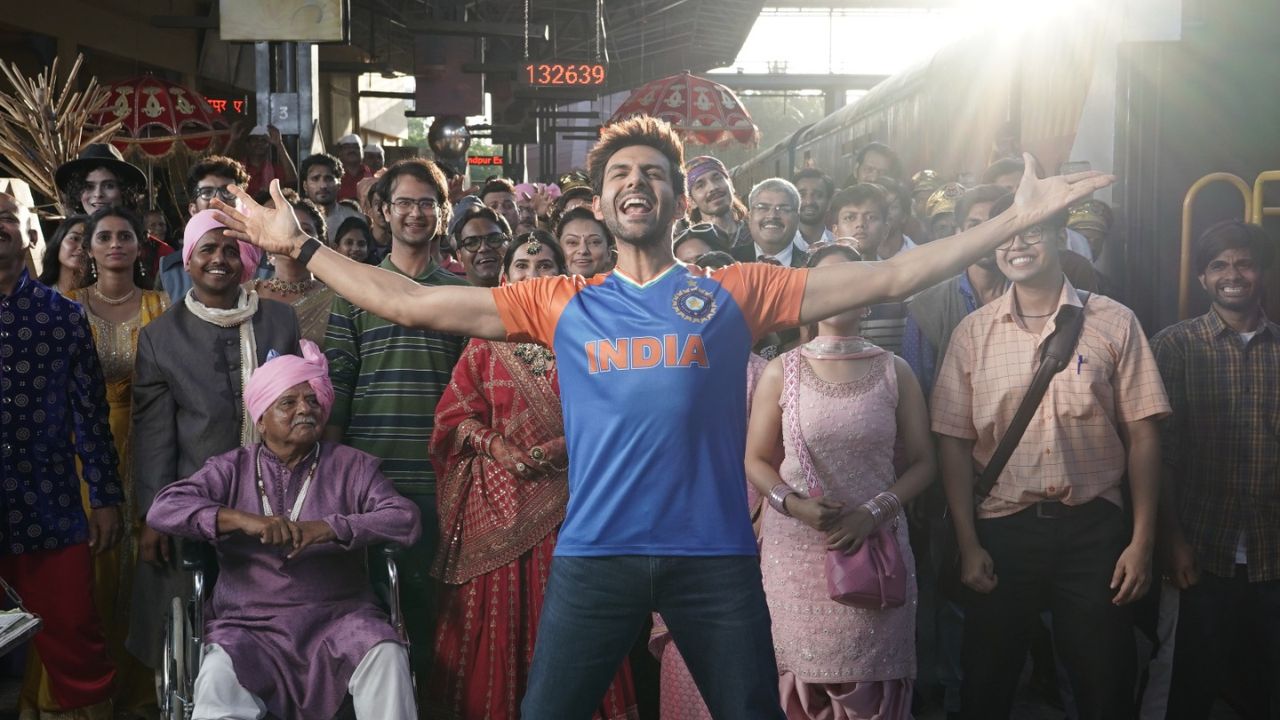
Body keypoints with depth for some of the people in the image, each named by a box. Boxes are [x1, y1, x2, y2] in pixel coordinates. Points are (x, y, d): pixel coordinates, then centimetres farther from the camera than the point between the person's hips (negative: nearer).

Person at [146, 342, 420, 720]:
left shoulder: (351, 466, 8)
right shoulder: (232, 469, 9)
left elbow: (405, 520, -6)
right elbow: (163, 509, -4)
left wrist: (331, 528, -21)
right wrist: (241, 520, -19)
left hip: (338, 618, 1)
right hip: (251, 625, 0)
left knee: (386, 657, -28)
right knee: (219, 680, -32)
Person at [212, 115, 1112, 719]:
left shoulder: (735, 293, 5)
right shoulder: (561, 304, 8)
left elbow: (886, 279, 3)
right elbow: (408, 302, 8)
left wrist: (1015, 219, 1)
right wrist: (298, 243, 6)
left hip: (715, 554, 0)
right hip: (596, 553, 1)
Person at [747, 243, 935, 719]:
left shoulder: (893, 371, 6)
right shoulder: (782, 371, 4)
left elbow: (923, 461, 5)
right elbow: (756, 461, 5)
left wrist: (873, 512, -10)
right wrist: (793, 504, -13)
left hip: (876, 548, 1)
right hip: (796, 550, 0)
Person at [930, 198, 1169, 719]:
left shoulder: (1114, 323, 0)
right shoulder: (973, 333, 2)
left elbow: (1141, 434, 1)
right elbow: (954, 442, 2)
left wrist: (1143, 540, -4)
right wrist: (968, 545, -3)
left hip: (1093, 527, -1)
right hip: (1002, 529, 1)